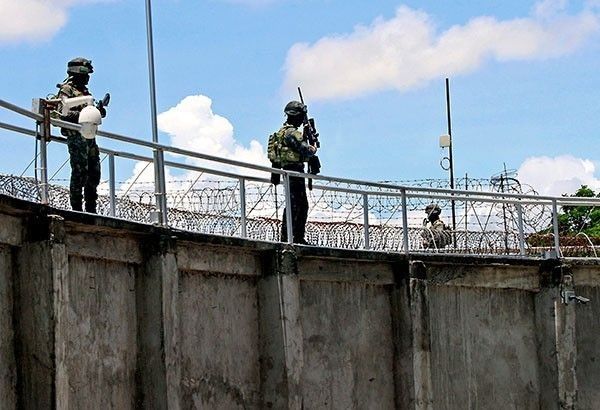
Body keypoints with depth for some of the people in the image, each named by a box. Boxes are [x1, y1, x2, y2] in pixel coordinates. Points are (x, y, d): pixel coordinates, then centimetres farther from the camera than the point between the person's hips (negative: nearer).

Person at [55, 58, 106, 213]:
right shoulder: (66, 90, -5)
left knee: (94, 173, 9)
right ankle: (77, 208, -8)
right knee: (79, 172, -10)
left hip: (89, 136, 9)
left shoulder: (84, 91, 21)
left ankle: (91, 209, 16)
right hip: (76, 136, -9)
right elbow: (62, 113, -16)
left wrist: (98, 111, 4)